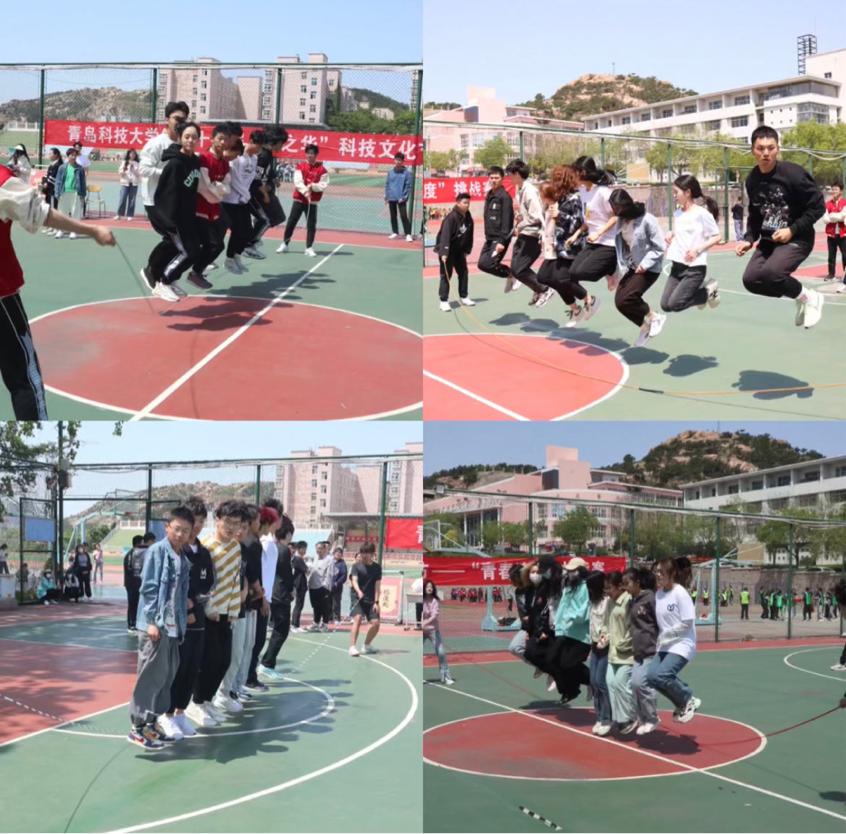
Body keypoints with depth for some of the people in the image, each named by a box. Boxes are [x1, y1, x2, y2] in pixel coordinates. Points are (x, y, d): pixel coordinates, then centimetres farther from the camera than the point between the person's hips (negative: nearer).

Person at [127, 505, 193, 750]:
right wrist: (152, 621, -17)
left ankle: (150, 722, 21)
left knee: (167, 676, 11)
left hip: (173, 626, 8)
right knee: (151, 675, -6)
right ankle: (137, 727, 1)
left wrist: (182, 622, 10)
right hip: (156, 624, -8)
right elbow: (148, 588, -13)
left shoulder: (183, 559, 14)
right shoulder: (157, 551, -8)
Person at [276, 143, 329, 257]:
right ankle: (285, 244, 19)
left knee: (311, 225, -3)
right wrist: (305, 192, -23)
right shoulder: (300, 167, 1)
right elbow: (298, 182, -9)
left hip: (313, 201, -1)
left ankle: (309, 248, 5)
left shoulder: (322, 170, -2)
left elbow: (324, 185, -5)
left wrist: (313, 186, -22)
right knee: (291, 222, 5)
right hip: (299, 199, 1)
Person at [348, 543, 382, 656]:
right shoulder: (356, 566, 1)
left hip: (371, 601, 3)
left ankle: (367, 645, 18)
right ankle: (352, 647, -25)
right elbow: (354, 580, -13)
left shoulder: (377, 567, 6)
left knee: (375, 623, -6)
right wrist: (358, 591, -34)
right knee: (358, 619, -23)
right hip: (359, 599, -2)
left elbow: (377, 585, 2)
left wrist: (376, 602, -7)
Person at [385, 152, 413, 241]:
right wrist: (386, 196, 5)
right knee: (393, 216, 11)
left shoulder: (407, 173, -4)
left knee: (404, 216, -10)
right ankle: (395, 232, 22)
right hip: (391, 198, 4)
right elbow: (387, 184, 11)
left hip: (401, 199, -4)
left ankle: (408, 234, -8)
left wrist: (404, 197, -12)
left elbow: (408, 186, -5)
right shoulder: (390, 172, 7)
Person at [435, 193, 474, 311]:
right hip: (446, 250, -7)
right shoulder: (451, 217, -24)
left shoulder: (468, 218, -2)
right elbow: (445, 235, -32)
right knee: (446, 275, -5)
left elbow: (469, 235, 7)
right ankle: (444, 301, -1)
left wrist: (467, 250, 5)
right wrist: (444, 253, -39)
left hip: (459, 250, 7)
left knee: (464, 272, 12)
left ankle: (464, 297, 26)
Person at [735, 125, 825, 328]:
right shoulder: (752, 180, 0)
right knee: (751, 279, -7)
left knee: (770, 273, -30)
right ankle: (800, 298, 13)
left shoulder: (793, 173, -19)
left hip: (797, 238, -7)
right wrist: (749, 239, -1)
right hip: (769, 240, 7)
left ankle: (809, 298, -3)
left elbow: (818, 206, -14)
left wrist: (792, 230, -20)